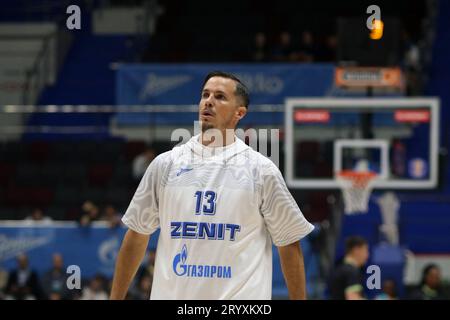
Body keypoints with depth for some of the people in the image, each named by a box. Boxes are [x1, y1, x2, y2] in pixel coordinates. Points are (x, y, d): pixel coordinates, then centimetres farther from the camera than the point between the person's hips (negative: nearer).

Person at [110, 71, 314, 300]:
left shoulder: (261, 169, 2)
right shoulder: (166, 164, 8)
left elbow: (289, 243, 4)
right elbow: (137, 236, 12)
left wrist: (299, 300, -1)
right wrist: (115, 298, 9)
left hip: (241, 298, -2)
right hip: (171, 294, 2)